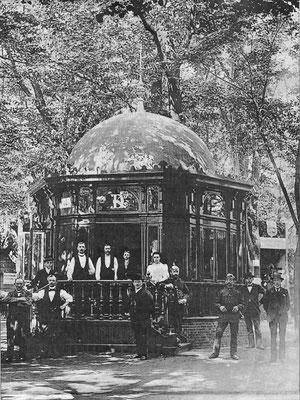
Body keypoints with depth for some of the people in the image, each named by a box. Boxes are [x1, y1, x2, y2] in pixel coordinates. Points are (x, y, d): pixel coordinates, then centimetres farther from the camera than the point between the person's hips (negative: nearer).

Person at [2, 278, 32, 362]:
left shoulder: (28, 293, 9)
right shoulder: (11, 293, 16)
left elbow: (28, 303, -9)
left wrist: (14, 301, -6)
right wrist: (18, 299, -11)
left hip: (24, 318, -1)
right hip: (12, 317, 1)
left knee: (23, 337, -1)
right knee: (10, 336, -7)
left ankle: (22, 355, 10)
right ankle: (9, 356, -5)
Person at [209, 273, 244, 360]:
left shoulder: (237, 293, 9)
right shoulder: (221, 292, 9)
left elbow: (242, 304, 12)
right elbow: (216, 302, 11)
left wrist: (238, 307, -8)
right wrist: (220, 307, -8)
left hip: (234, 315, 0)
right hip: (223, 315, 0)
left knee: (234, 335, 3)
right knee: (218, 333, -6)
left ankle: (233, 353, 11)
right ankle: (215, 352, 1)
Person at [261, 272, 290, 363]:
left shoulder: (285, 291, 11)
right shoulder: (269, 292, 7)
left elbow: (288, 304, 19)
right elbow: (265, 303, 11)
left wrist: (284, 311, 10)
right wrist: (268, 313, 4)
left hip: (283, 315, 1)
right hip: (273, 316, -1)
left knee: (282, 336, 0)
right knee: (273, 336, -4)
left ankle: (282, 356, 4)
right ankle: (273, 357, -3)